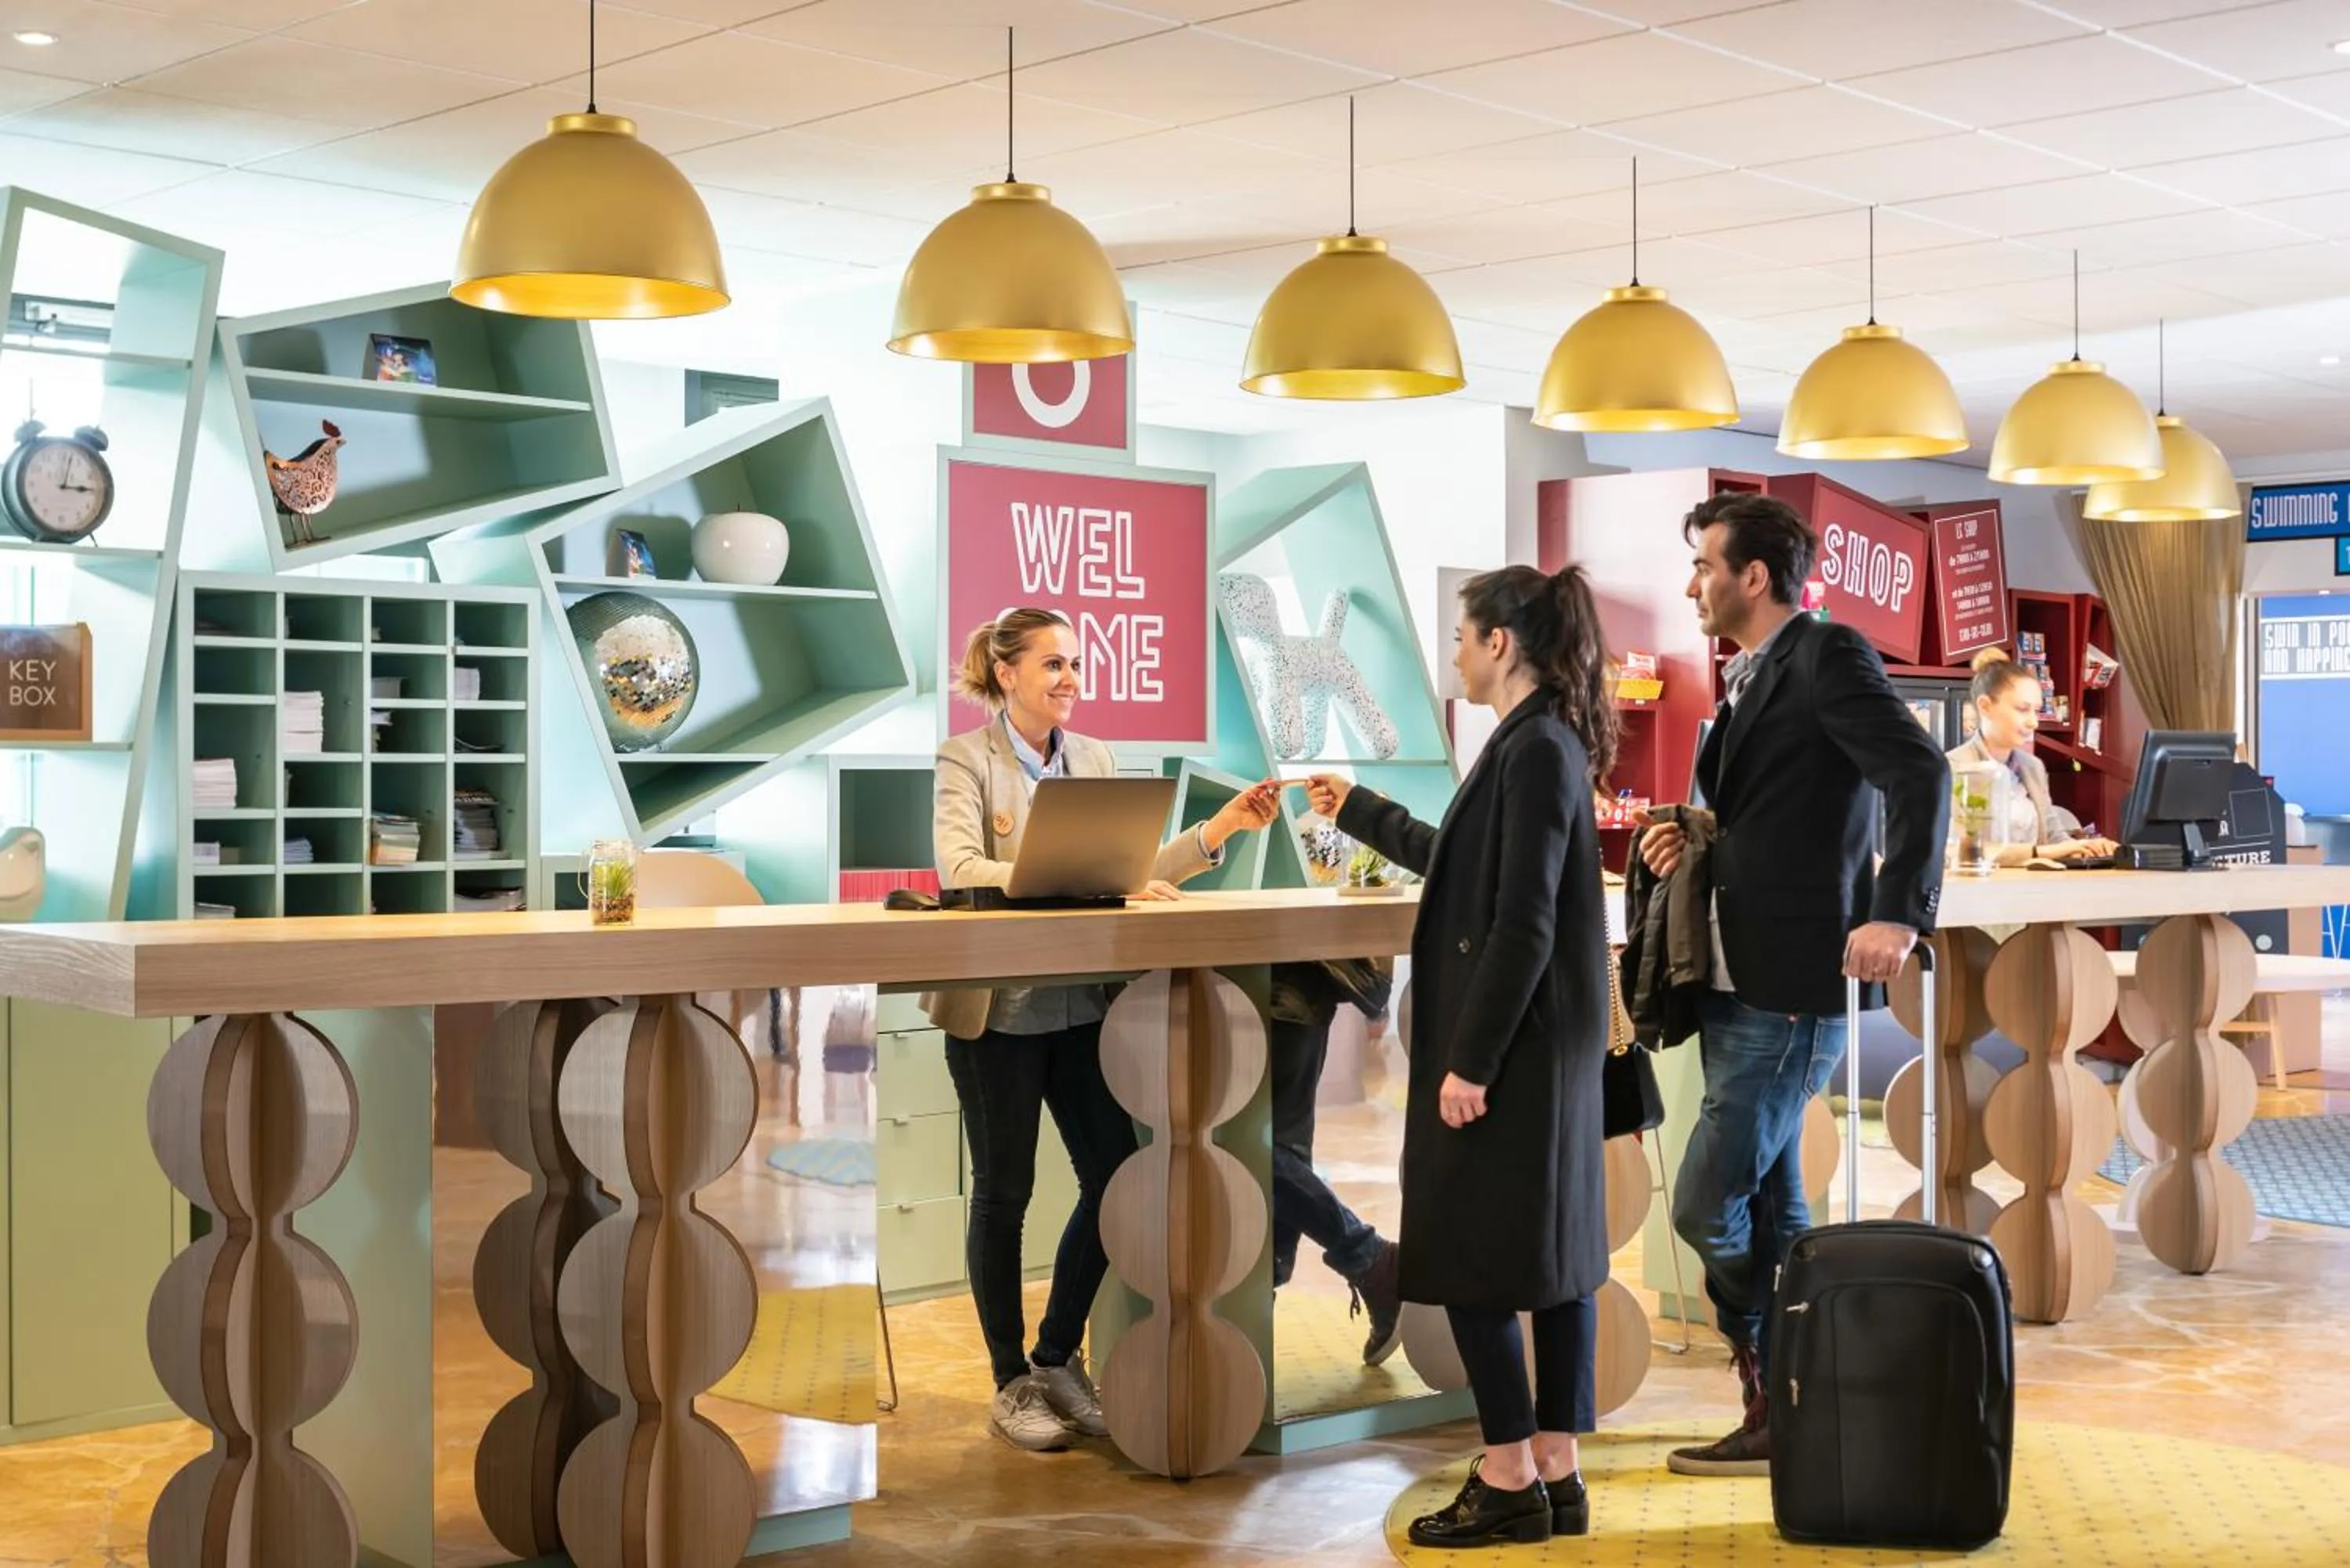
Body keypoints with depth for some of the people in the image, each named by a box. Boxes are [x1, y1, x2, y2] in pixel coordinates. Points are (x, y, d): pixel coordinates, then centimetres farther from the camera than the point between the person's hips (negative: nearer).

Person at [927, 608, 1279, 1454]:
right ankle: (1011, 1383, 18)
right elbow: (960, 869, -24)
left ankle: (1058, 1357, 23)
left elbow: (1134, 871, 5)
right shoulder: (965, 759, -8)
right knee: (1003, 1192, 6)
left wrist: (1219, 828, -7)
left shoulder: (1093, 758, 9)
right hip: (998, 1007, -5)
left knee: (1115, 1175, 4)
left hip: (1082, 999, 5)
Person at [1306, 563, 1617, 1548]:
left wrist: (1471, 1060, -20)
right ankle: (1555, 1476, 18)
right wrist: (1357, 812, 37)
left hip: (1513, 1049, -10)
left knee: (1474, 1262, -3)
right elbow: (1461, 865, 28)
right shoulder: (1539, 743, 14)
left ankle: (1510, 1484, 5)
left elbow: (1523, 926, -21)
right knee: (1549, 1257, 11)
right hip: (1540, 1047, 10)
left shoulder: (1537, 750, -17)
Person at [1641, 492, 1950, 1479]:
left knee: (1708, 1208, -9)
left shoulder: (1828, 657, -10)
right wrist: (1692, 845, 4)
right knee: (1767, 1211, 11)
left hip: (1790, 989, -9)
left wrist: (1897, 913, -30)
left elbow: (1920, 776, -21)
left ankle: (1781, 1409, 6)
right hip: (1736, 983, 9)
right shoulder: (1747, 680, 17)